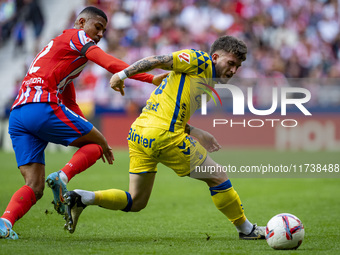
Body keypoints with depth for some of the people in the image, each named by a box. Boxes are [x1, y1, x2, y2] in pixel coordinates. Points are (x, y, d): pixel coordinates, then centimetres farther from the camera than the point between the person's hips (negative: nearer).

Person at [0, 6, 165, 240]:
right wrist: (152, 79, -10)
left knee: (34, 187, 1)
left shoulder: (57, 46, 37)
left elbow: (70, 105, 40)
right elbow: (110, 64, -7)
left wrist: (94, 136, 39)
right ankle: (62, 177, -17)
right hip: (43, 106, -8)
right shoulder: (77, 37, 9)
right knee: (95, 143, 7)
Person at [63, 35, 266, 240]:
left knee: (136, 202, 12)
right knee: (218, 178, 4)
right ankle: (246, 229, 15)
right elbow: (159, 61, -8)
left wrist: (195, 133, 19)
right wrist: (123, 74, -11)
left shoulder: (208, 80, 25)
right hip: (164, 135, -9)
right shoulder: (200, 60, -2)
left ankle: (80, 198, -3)